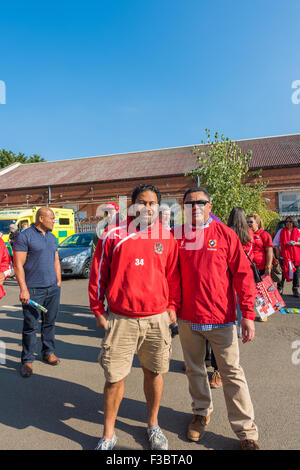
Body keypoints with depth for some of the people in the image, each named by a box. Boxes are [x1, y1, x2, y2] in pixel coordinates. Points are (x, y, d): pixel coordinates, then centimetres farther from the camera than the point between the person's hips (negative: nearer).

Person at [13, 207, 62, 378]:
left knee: (50, 322, 13)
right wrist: (23, 288, -16)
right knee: (31, 326, 0)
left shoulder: (52, 238, 14)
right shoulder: (25, 236, -7)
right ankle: (27, 360, 15)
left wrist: (59, 282, 14)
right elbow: (18, 265, -11)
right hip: (33, 290, -6)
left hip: (53, 288, 6)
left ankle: (49, 352, 29)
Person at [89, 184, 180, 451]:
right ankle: (109, 434, 32)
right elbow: (99, 274, 1)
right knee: (114, 377, 7)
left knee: (154, 372, 15)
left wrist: (173, 306, 7)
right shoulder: (114, 235, -4)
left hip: (157, 318, 2)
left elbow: (173, 275, 9)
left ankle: (153, 425, 39)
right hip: (121, 320, -1)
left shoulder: (167, 238, 2)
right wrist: (98, 310, 2)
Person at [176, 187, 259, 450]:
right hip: (187, 319, 3)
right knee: (194, 370, 17)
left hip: (221, 319, -2)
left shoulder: (225, 234, -5)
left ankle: (247, 432, 25)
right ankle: (202, 413, 40)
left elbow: (243, 274, -6)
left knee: (232, 373, 7)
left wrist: (248, 314, -10)